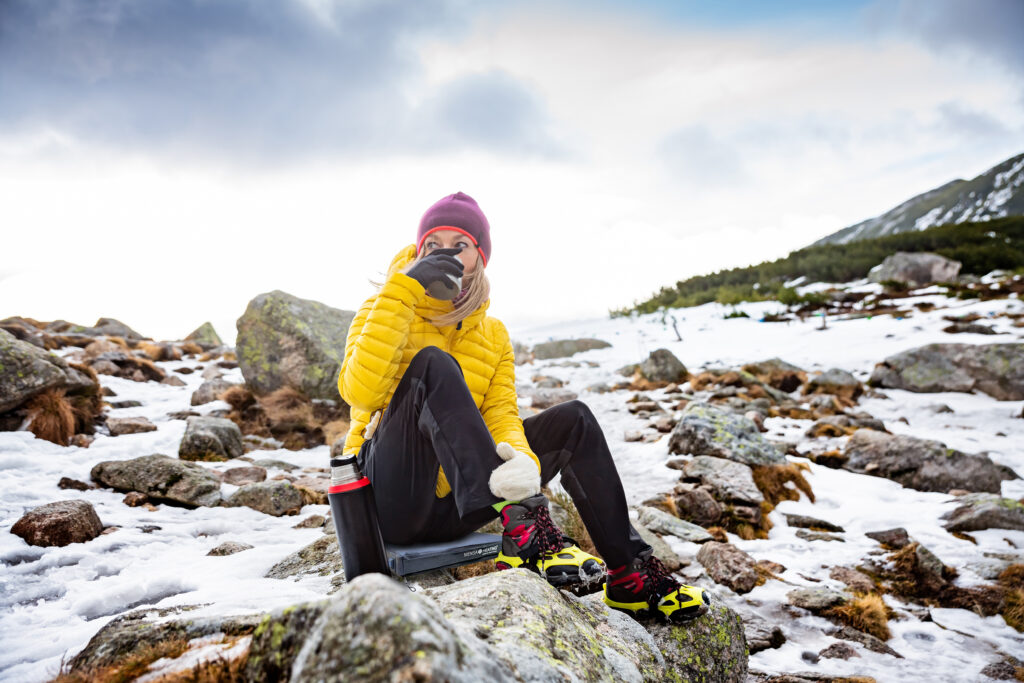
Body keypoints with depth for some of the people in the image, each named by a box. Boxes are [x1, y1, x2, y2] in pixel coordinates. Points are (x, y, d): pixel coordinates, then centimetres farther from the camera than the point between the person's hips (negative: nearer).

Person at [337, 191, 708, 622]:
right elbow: (359, 392, -21)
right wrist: (403, 289, -23)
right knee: (432, 363, -28)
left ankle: (629, 574, -4)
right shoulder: (381, 311, -2)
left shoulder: (493, 335, 10)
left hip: (455, 504, 5)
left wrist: (517, 455, -25)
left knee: (573, 420, -5)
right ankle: (522, 527, -39)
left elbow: (500, 415, -1)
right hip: (391, 499, -4)